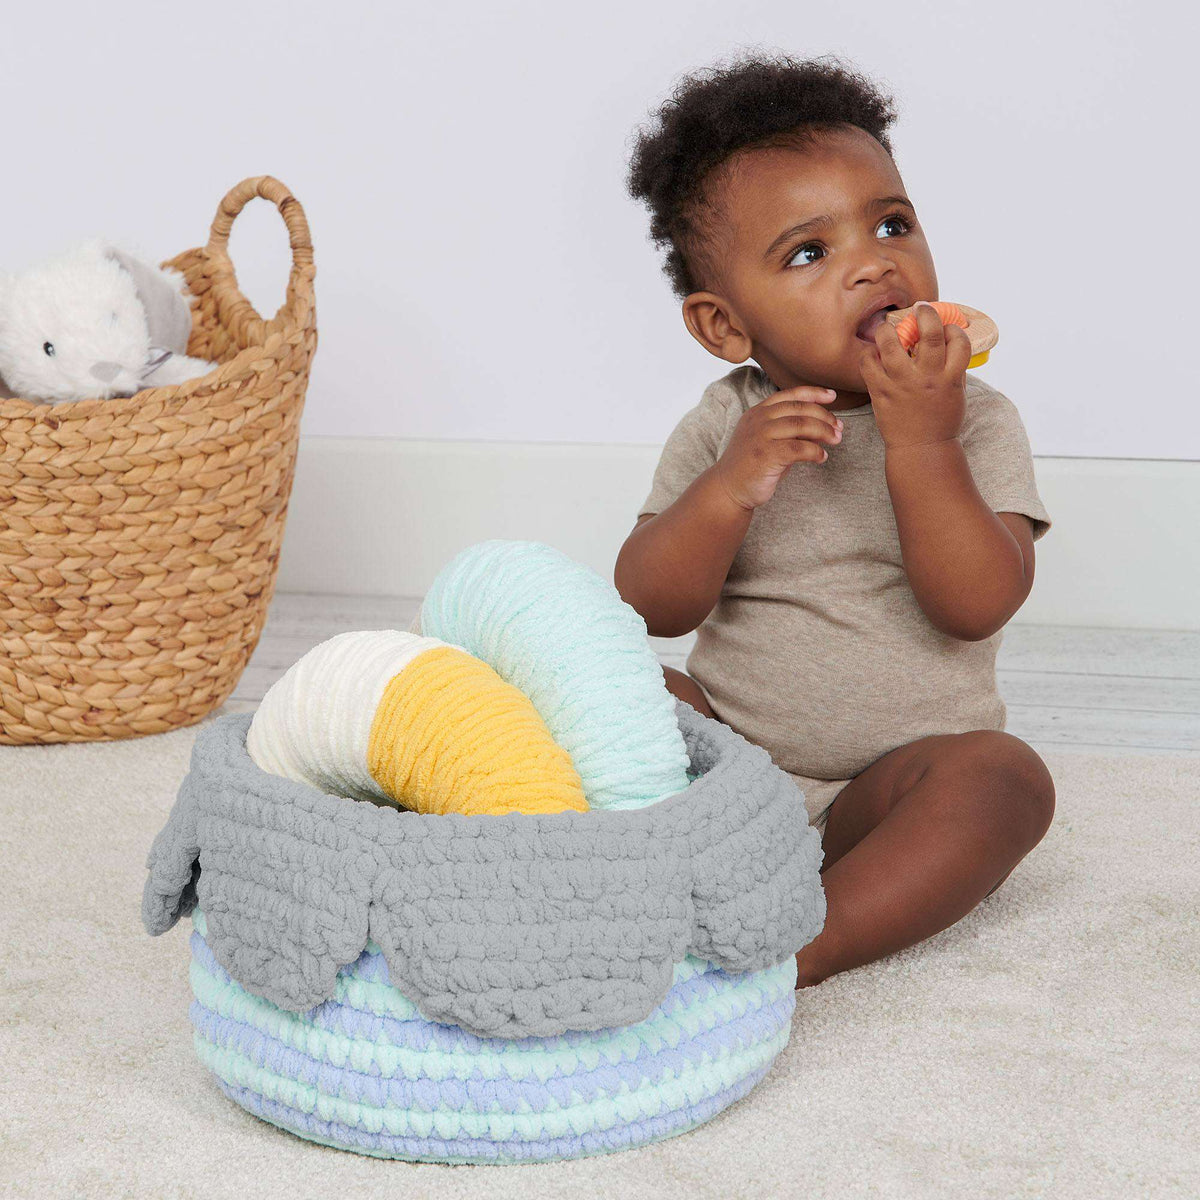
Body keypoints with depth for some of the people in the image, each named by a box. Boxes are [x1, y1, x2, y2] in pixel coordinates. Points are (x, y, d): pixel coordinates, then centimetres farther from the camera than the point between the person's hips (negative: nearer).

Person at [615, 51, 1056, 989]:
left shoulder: (974, 421, -4)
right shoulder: (724, 427, 1)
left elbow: (976, 606, -17)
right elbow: (648, 607, -8)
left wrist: (920, 445, -26)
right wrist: (729, 487, -23)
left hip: (885, 787, -2)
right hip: (728, 758, 2)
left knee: (1001, 777, -30)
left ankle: (813, 939, -41)